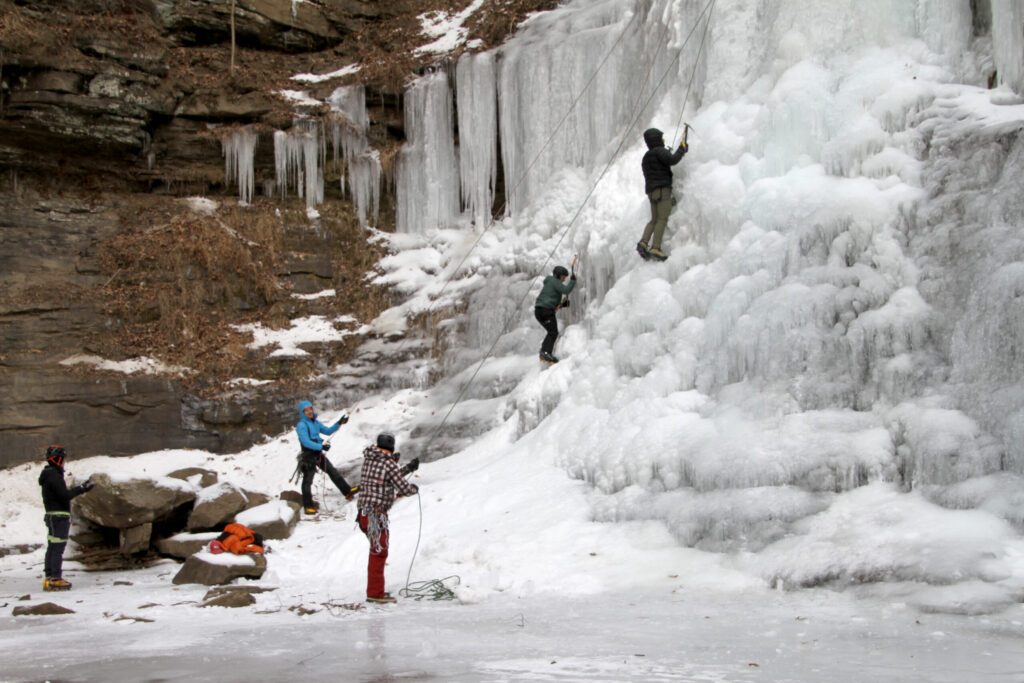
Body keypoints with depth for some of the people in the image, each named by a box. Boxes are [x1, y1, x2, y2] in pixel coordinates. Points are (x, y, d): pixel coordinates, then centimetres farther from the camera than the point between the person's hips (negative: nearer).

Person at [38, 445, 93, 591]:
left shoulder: (50, 474, 17)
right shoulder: (54, 475, -14)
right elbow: (65, 495, -20)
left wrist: (81, 488, 16)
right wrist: (82, 489, -12)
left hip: (52, 516, 10)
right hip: (59, 516, -10)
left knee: (52, 548, 11)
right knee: (58, 548, -8)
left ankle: (48, 579, 14)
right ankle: (55, 579, -8)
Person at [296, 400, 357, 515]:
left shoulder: (315, 422, 10)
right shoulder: (301, 425, -16)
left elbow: (328, 431, 19)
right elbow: (306, 442, -22)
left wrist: (339, 424, 7)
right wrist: (321, 447, -25)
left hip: (318, 454, 8)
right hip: (308, 456, -8)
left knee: (333, 471, 13)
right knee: (307, 481, -1)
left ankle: (347, 491, 24)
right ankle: (308, 506, 6)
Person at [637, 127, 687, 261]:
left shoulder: (646, 157, 23)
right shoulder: (659, 151, -4)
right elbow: (672, 160, -20)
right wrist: (682, 149, -5)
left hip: (651, 190, 8)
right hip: (663, 189, -8)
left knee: (654, 220, 10)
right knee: (662, 219, -12)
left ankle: (643, 243, -10)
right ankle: (655, 248, -22)